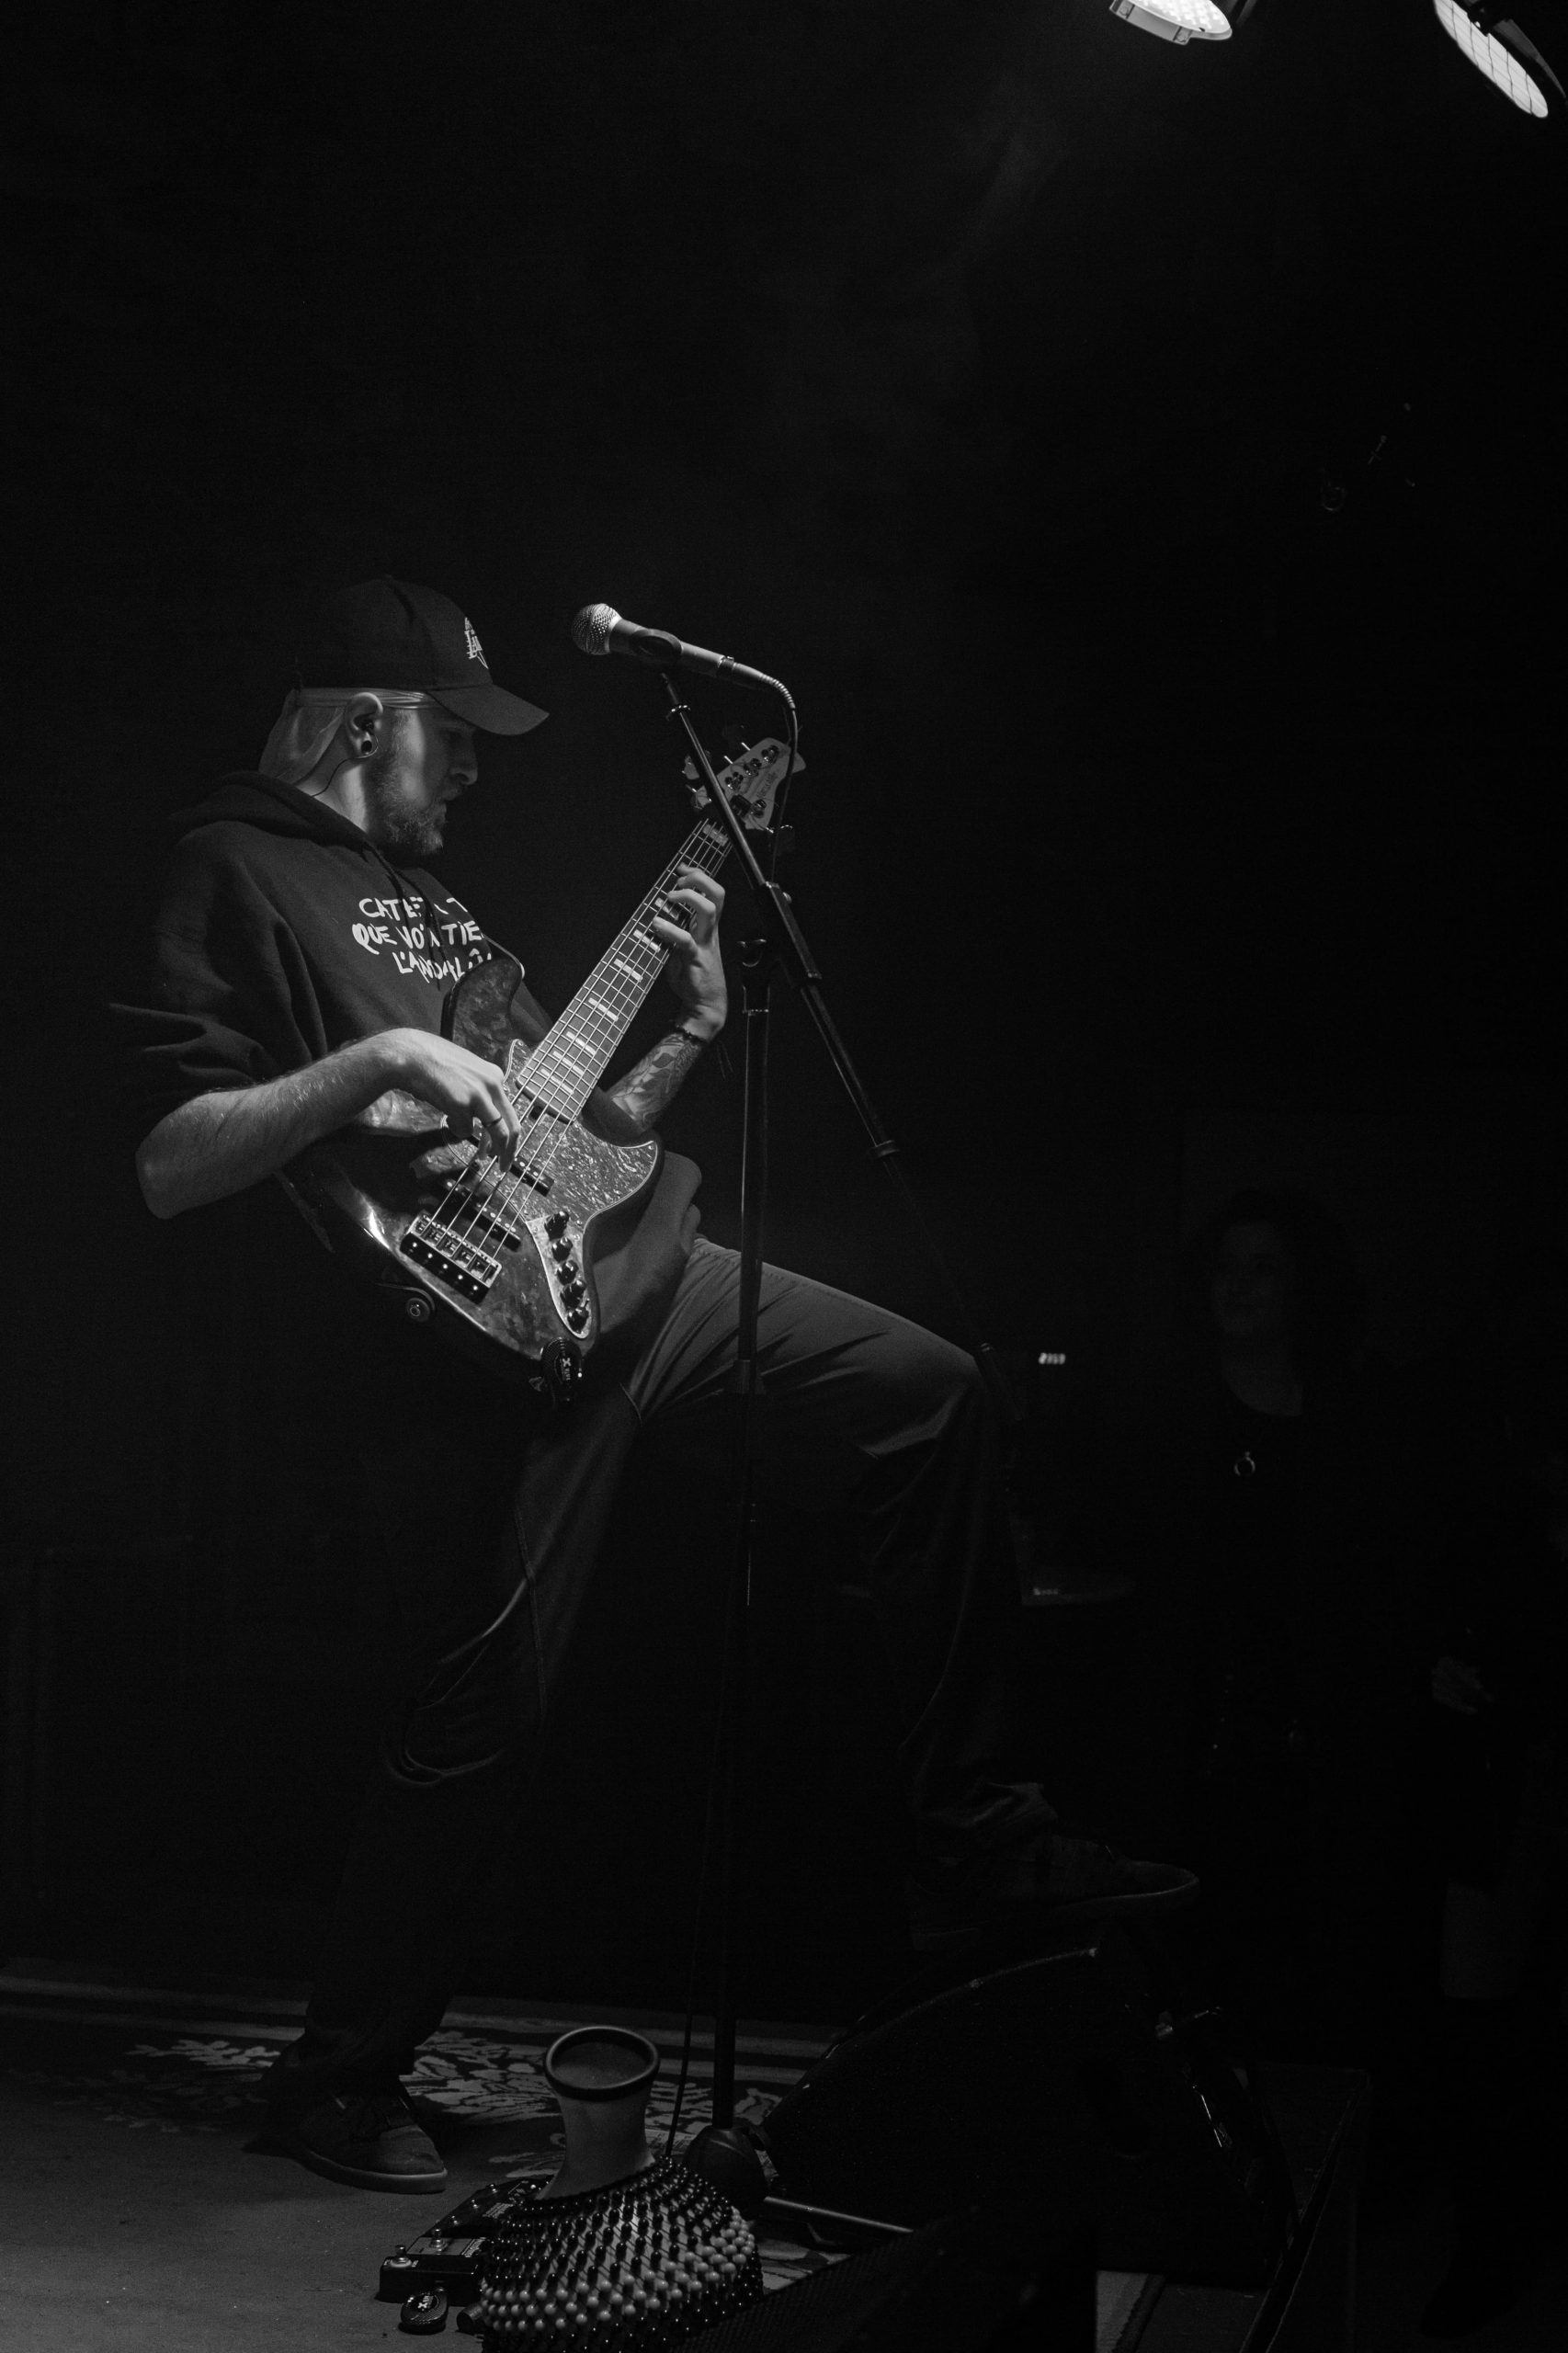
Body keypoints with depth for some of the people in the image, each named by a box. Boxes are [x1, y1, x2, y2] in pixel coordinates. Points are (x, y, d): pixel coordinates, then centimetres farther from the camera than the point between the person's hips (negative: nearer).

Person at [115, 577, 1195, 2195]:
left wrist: (690, 1030, 12)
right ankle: (339, 2077, 14)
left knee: (925, 1392, 3)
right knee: (482, 1709, -8)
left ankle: (972, 1851, 8)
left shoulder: (427, 890, 24)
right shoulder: (239, 872, -3)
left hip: (625, 1264, 9)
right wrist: (379, 1057, -20)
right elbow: (164, 1167, -14)